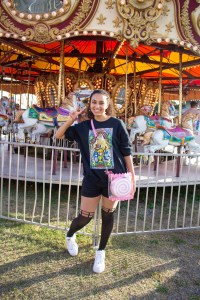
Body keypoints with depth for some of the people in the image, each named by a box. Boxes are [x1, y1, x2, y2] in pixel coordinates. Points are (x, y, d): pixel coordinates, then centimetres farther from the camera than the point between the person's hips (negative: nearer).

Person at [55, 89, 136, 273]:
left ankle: (101, 252, 34)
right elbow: (58, 136, 6)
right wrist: (71, 120, -9)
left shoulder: (117, 124, -4)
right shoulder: (84, 126, 2)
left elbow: (127, 153, -3)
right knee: (85, 217, 7)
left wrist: (132, 177, -4)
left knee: (108, 215, 13)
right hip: (92, 179, 1)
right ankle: (70, 236, 41)